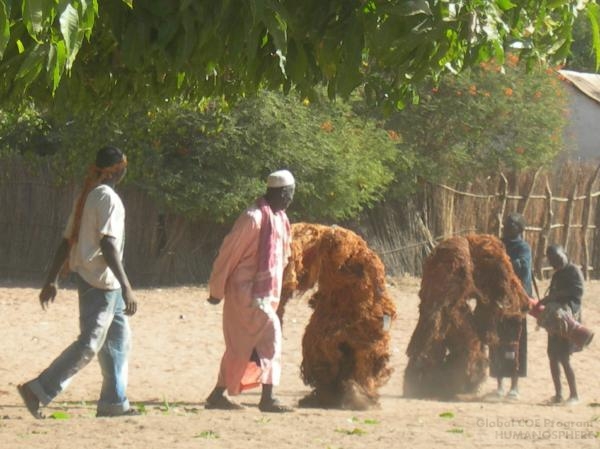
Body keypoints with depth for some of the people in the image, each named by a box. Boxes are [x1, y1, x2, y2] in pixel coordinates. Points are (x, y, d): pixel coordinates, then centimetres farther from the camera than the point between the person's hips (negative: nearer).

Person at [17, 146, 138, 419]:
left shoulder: (87, 197, 13)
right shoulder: (108, 198, -14)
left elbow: (66, 241, 14)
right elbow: (108, 245, -23)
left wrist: (52, 279, 17)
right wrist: (126, 287, -26)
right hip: (101, 281, -10)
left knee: (118, 339, 15)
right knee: (89, 344, -10)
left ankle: (114, 402, 15)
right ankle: (38, 390, -14)